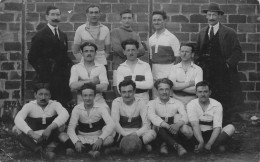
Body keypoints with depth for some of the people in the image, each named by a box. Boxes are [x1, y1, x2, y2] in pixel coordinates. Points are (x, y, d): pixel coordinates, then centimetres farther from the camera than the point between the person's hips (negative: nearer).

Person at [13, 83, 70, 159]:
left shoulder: (54, 104, -4)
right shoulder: (29, 106, -5)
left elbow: (65, 114, -26)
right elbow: (18, 119, -23)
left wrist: (50, 128, -39)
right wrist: (32, 134, -38)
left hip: (51, 138, 0)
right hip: (34, 139, 1)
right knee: (16, 129, -22)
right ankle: (36, 148, -31)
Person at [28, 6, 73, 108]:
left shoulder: (63, 36, 16)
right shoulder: (40, 36, -3)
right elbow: (32, 57, -3)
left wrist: (69, 67, 7)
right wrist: (41, 71, -8)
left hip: (62, 78, 5)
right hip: (46, 78, -5)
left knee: (62, 106, 1)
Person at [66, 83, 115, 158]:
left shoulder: (101, 107, -9)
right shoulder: (77, 109, -7)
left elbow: (111, 124, -21)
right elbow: (71, 128, -16)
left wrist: (101, 139, -37)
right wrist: (77, 142, -35)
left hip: (97, 137, 0)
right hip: (82, 138, 0)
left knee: (109, 139, -33)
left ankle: (84, 150, -25)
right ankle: (91, 151, -31)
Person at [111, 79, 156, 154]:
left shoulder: (141, 102, -5)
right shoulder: (116, 102, -5)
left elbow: (147, 124, -11)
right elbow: (115, 122, -16)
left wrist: (136, 133, -31)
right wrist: (126, 135, -32)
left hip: (138, 132, 0)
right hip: (121, 133, 0)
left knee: (152, 133, -30)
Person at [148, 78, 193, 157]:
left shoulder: (177, 103, 11)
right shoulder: (152, 103, 6)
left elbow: (185, 117, -7)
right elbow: (153, 117, -16)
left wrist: (178, 124, -32)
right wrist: (168, 126, -33)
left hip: (175, 133, 2)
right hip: (160, 134, -2)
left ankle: (165, 144, -20)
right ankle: (177, 146, -42)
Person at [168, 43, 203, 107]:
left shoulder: (198, 69, 6)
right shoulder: (174, 68, 12)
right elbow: (172, 85, -5)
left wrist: (179, 86, -6)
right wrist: (189, 83, -6)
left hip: (192, 102, 0)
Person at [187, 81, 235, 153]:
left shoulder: (217, 105, -6)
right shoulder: (191, 105, -8)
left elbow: (217, 127, -16)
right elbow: (195, 125, -23)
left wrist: (209, 144, -31)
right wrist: (201, 142, -38)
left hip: (211, 134, 0)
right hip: (197, 134, 0)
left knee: (230, 128, -22)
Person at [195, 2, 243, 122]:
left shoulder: (229, 33, 1)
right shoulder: (202, 33, 15)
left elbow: (237, 51, -1)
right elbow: (197, 51, 20)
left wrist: (228, 64, -11)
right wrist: (198, 62, 3)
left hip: (223, 74, -3)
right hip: (206, 74, 3)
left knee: (224, 103, -1)